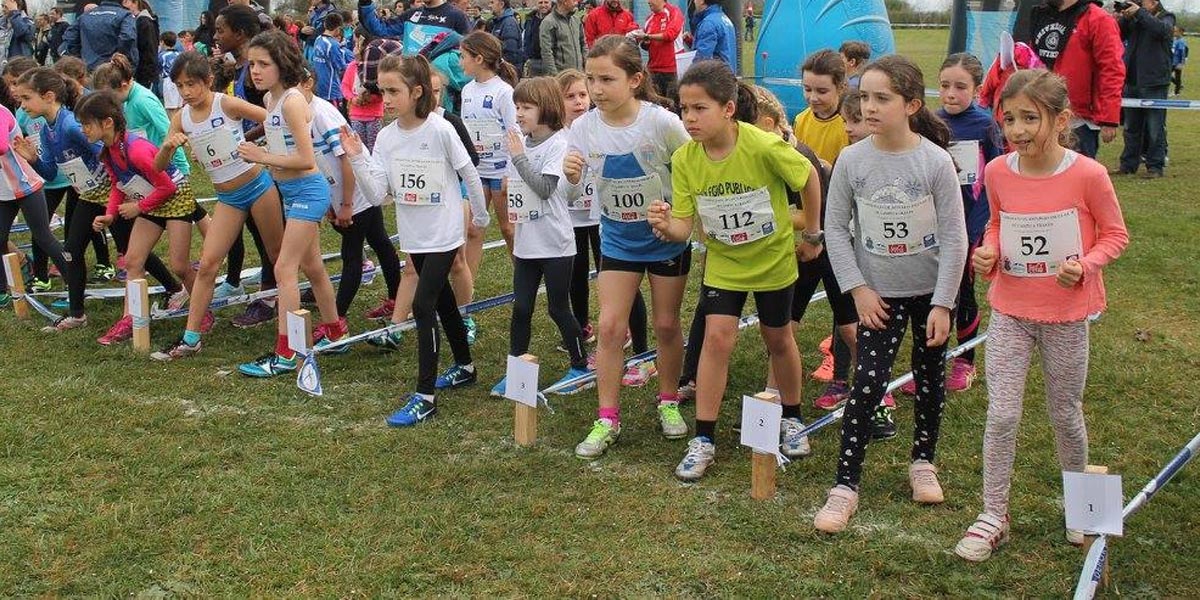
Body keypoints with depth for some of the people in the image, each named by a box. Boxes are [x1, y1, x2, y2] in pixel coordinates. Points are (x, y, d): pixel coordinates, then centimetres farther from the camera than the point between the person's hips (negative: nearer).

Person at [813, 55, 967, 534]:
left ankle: (923, 461, 37)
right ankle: (845, 485, -1)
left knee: (929, 378, 15)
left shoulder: (936, 161, -15)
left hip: (930, 292, 0)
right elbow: (835, 229, -2)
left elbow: (954, 238, -11)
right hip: (879, 295, 0)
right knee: (867, 384, -7)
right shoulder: (852, 160, -10)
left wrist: (943, 303, -12)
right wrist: (858, 288, -7)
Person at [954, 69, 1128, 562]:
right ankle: (993, 516, 13)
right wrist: (988, 252, -8)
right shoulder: (997, 173, -6)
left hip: (1066, 316, -2)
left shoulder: (1087, 175, -17)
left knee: (1065, 415, 14)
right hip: (1009, 312, 2)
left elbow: (1115, 235, -4)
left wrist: (1085, 266, -22)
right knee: (1001, 416, -1)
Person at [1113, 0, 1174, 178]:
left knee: (1155, 128, -3)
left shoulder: (1166, 17, 0)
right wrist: (1124, 18, -9)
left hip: (1154, 83, -5)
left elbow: (1161, 29, -22)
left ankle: (1155, 166, 3)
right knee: (1131, 127, 13)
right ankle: (1129, 164, 21)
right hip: (1132, 81, 6)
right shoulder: (1134, 20, 13)